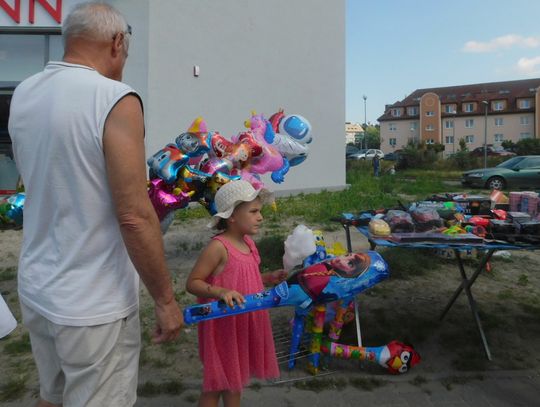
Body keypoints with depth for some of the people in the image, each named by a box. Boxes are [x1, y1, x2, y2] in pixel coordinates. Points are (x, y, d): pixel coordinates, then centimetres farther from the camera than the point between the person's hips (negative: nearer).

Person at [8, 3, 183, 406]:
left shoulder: (23, 95, 4)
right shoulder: (115, 100, -19)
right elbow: (134, 217, -22)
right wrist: (165, 299, -12)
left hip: (35, 290, 7)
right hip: (92, 305, -7)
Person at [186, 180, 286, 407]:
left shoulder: (247, 241, 4)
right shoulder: (218, 246, -22)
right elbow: (192, 283, -20)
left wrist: (268, 278, 2)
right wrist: (222, 292, -35)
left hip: (243, 322, 8)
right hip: (223, 324, -8)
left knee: (236, 376, 23)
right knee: (216, 382, 9)